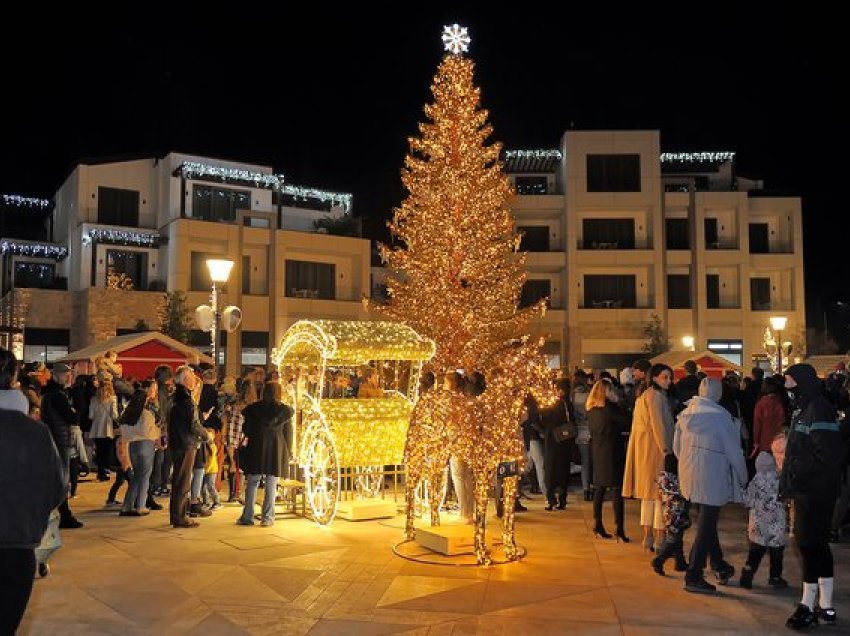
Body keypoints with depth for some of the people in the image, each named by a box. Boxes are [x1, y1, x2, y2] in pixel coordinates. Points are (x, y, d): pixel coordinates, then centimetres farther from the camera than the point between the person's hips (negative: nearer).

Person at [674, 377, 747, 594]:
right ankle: (693, 577, 2)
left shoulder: (685, 414, 5)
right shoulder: (720, 415, -14)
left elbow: (676, 447, 12)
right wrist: (743, 479, 3)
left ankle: (720, 567, 31)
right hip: (712, 477, -7)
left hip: (690, 475, 7)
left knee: (707, 521, 19)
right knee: (706, 525, 0)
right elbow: (734, 451, -9)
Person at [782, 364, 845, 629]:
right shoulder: (803, 408, 13)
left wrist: (797, 470, -16)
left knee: (809, 545, -3)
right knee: (818, 545, 14)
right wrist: (790, 478, 9)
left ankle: (808, 607, 7)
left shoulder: (818, 409, -17)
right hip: (806, 490, 10)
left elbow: (828, 454, -23)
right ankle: (825, 606, 24)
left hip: (815, 492, -10)